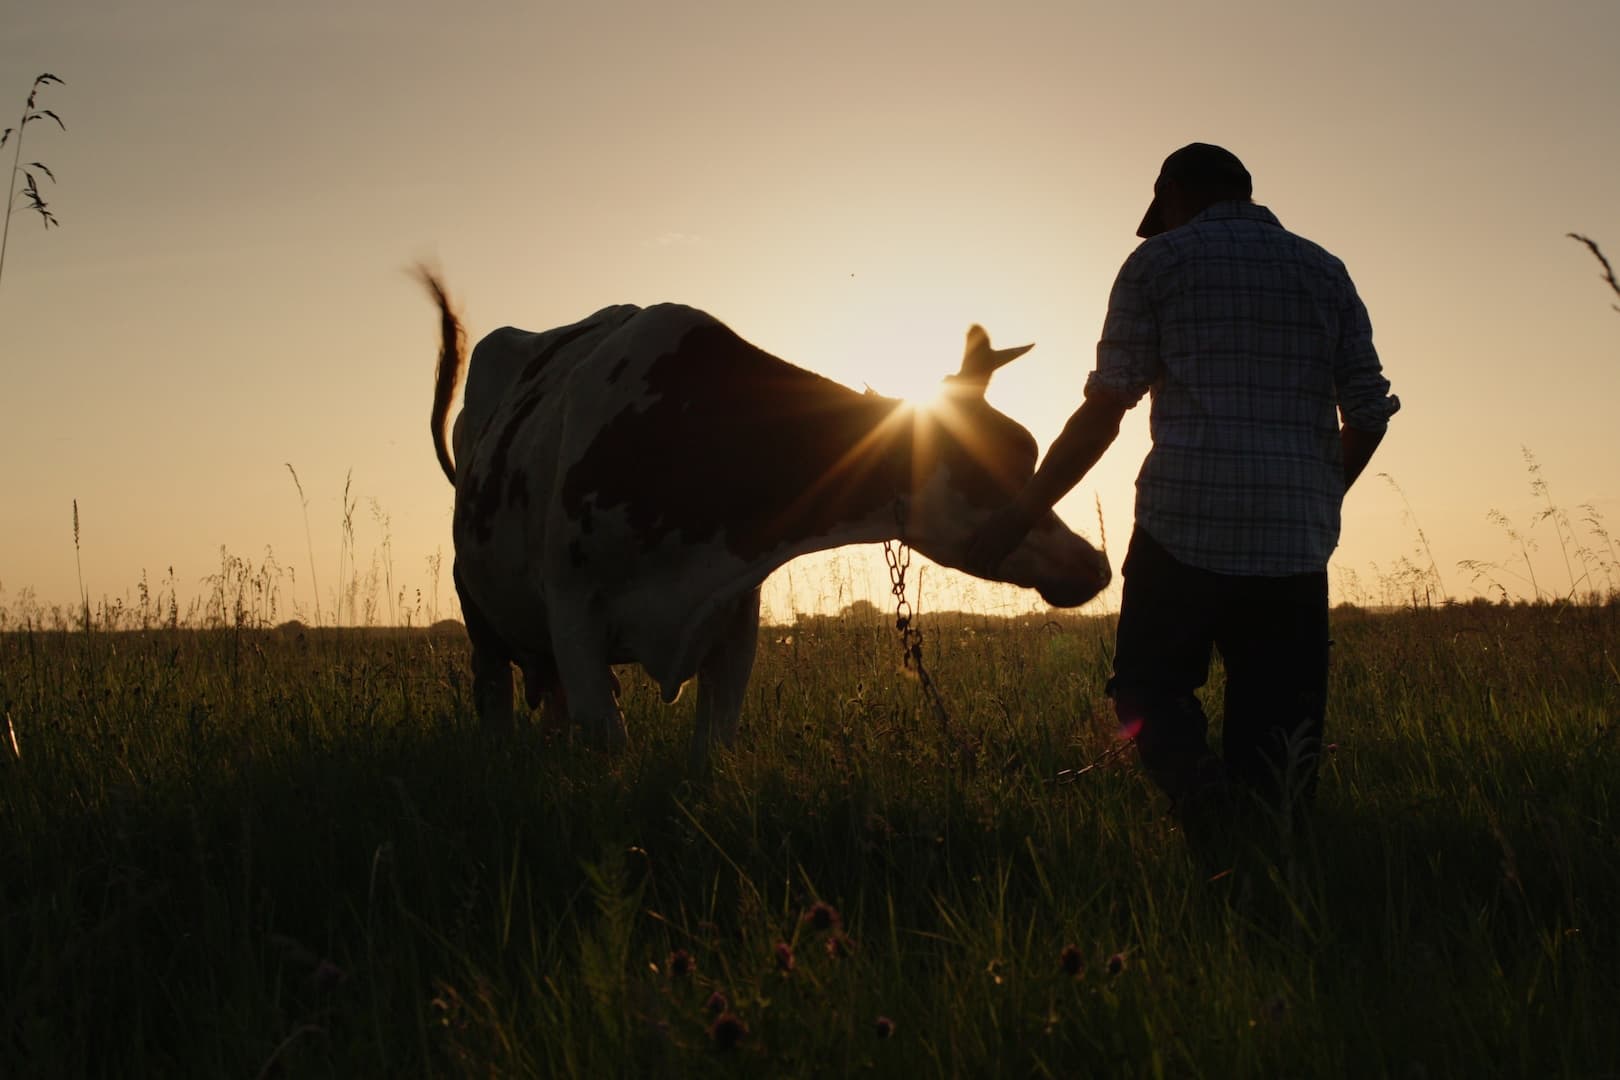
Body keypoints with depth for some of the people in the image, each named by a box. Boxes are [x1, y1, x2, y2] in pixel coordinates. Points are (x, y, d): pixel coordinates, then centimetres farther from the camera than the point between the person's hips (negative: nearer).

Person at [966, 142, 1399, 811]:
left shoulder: (1159, 261, 5)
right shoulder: (1326, 273, 16)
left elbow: (1102, 413, -1)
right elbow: (1369, 415, 11)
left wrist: (1021, 516, 5)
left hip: (1183, 528, -3)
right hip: (1298, 539, 3)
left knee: (1149, 687, 10)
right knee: (1277, 722, 9)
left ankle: (1202, 794, -19)